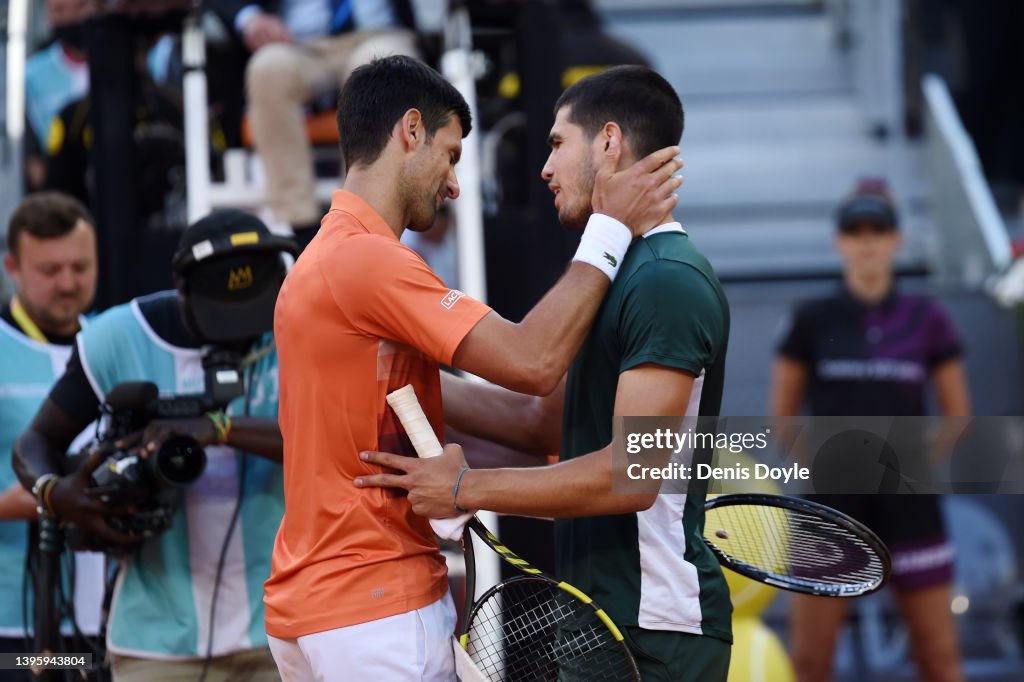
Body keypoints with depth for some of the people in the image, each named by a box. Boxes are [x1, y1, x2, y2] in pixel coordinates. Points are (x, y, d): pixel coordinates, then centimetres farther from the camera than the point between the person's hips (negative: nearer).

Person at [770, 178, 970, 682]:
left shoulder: (926, 318, 3)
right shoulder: (812, 320, 2)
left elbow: (957, 413, 10)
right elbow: (782, 415, 8)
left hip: (910, 508, 1)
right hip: (832, 507, 0)